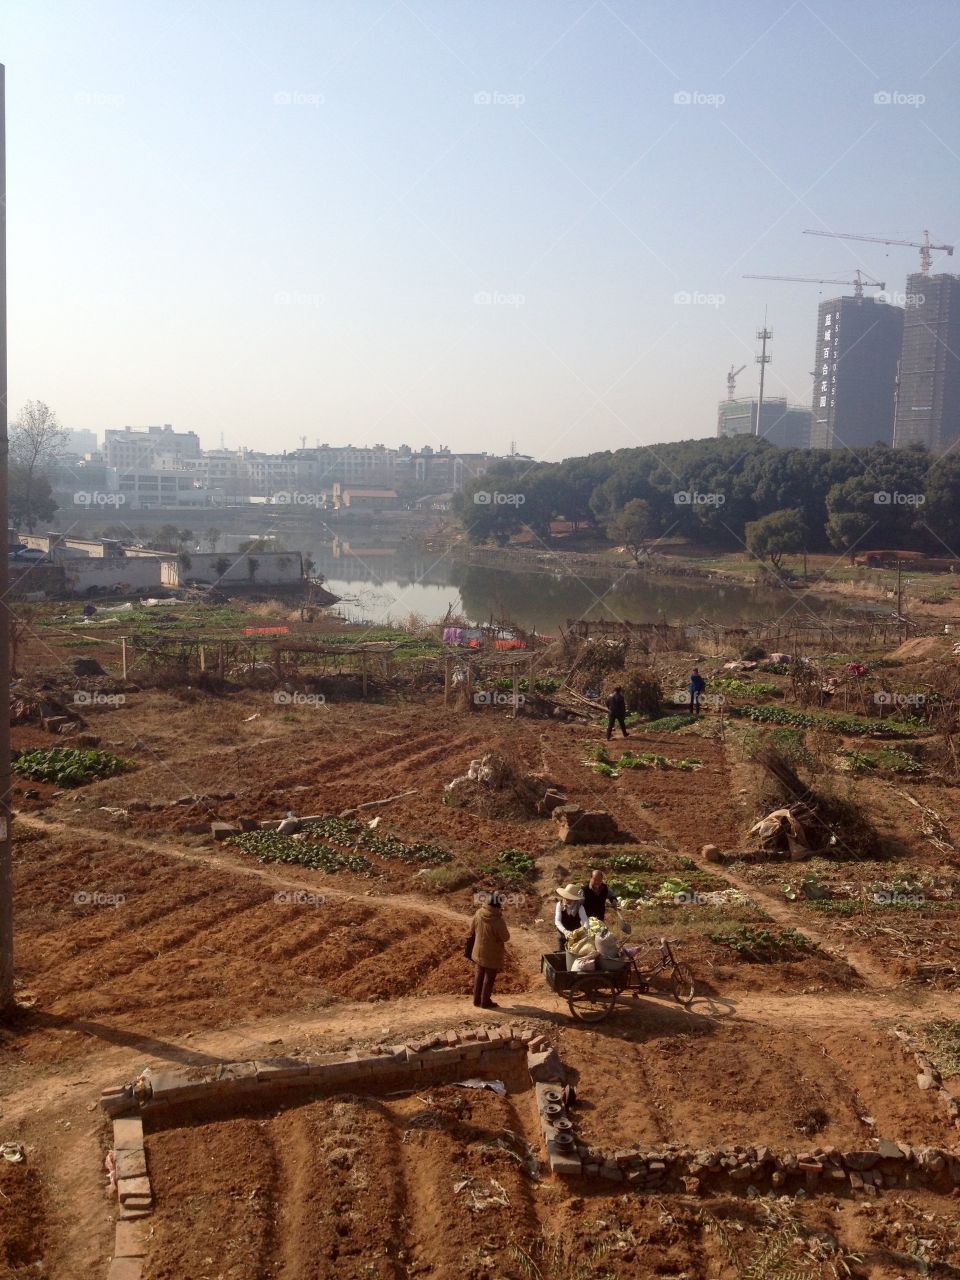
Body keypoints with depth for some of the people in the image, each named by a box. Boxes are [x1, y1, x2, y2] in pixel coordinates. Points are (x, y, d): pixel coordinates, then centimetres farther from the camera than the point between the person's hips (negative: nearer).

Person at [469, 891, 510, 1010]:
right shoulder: (498, 921, -31)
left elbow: (474, 929, 4)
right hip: (492, 954, -6)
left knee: (479, 975, 21)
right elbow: (506, 938, -17)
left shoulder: (479, 913, -12)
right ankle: (485, 1002, 23)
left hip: (479, 951, 6)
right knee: (489, 978, 12)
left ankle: (477, 999, 31)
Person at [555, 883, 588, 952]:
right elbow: (557, 921, -29)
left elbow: (585, 920, -35)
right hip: (562, 933, 1)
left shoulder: (579, 907, -23)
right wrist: (565, 931, -47)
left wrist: (584, 928, -58)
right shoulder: (560, 904, -20)